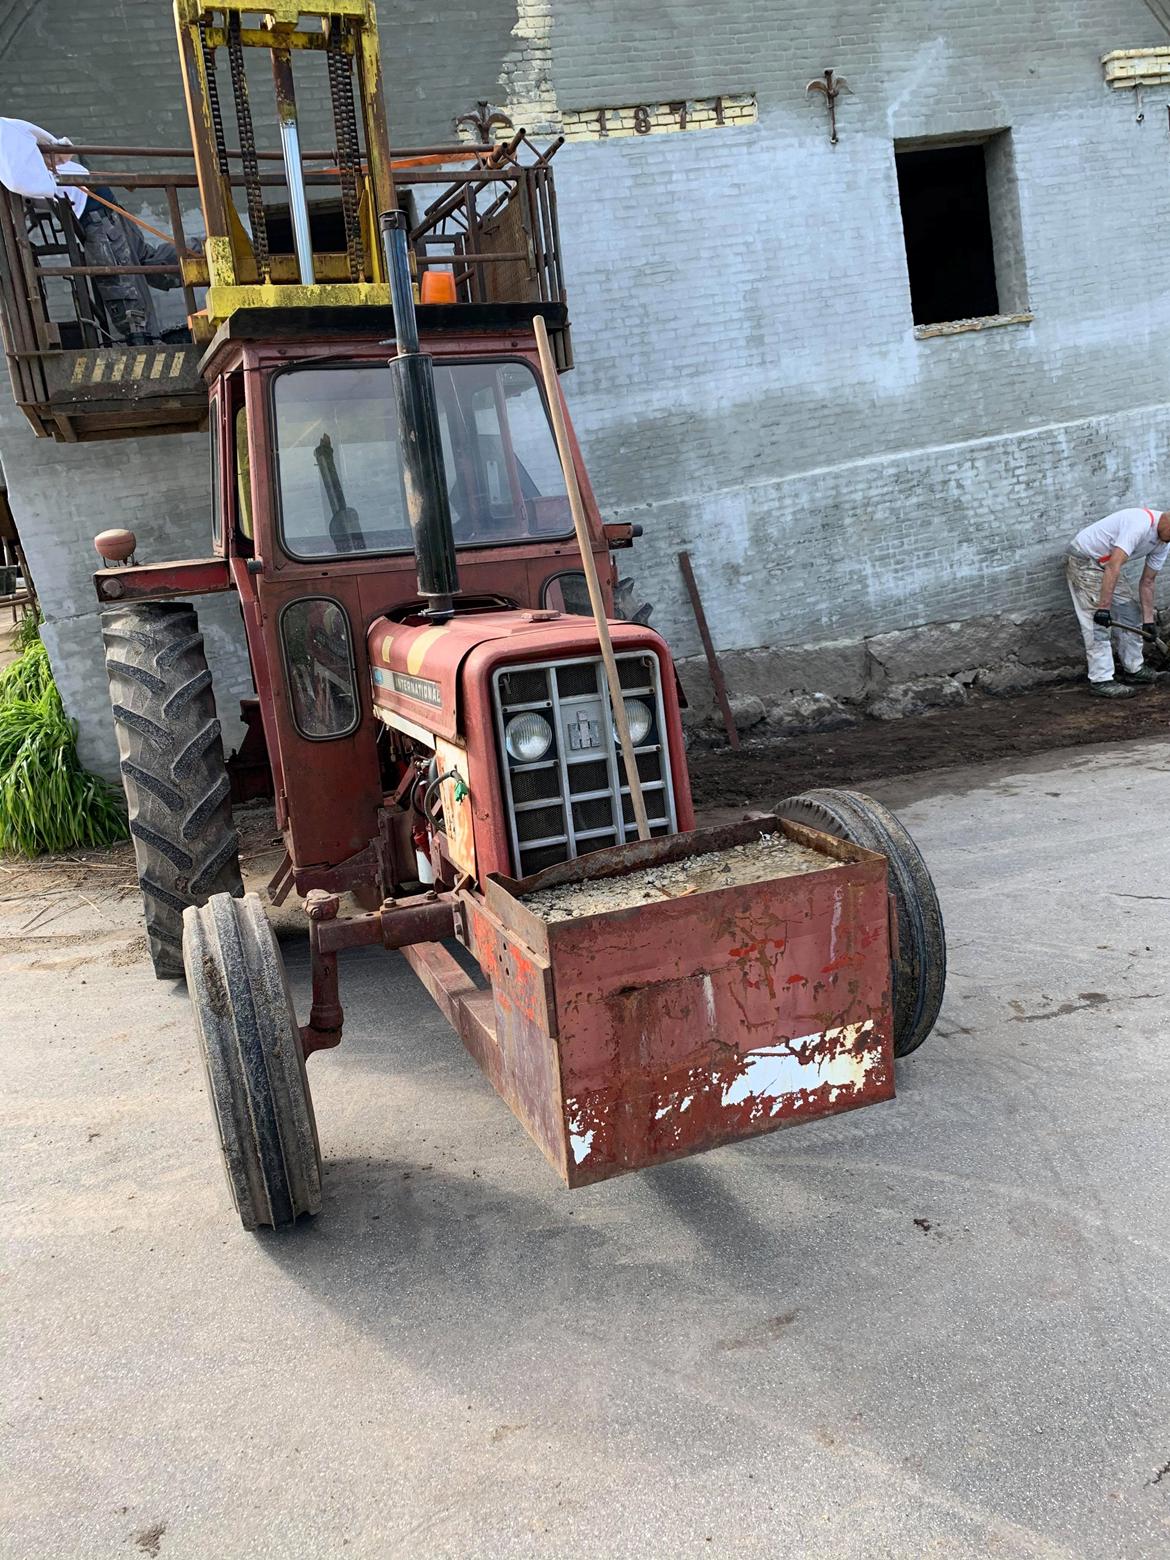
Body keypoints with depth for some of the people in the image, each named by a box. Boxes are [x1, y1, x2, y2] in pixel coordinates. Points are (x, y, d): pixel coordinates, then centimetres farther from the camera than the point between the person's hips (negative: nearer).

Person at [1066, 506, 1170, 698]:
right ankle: (1101, 681, -12)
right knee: (1098, 622, -13)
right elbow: (1113, 567, -36)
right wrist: (1103, 607, -36)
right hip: (1083, 559, -10)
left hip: (1107, 563, 10)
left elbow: (1148, 582, 8)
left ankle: (1134, 669, 22)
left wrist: (1148, 619, 6)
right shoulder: (1140, 524, -31)